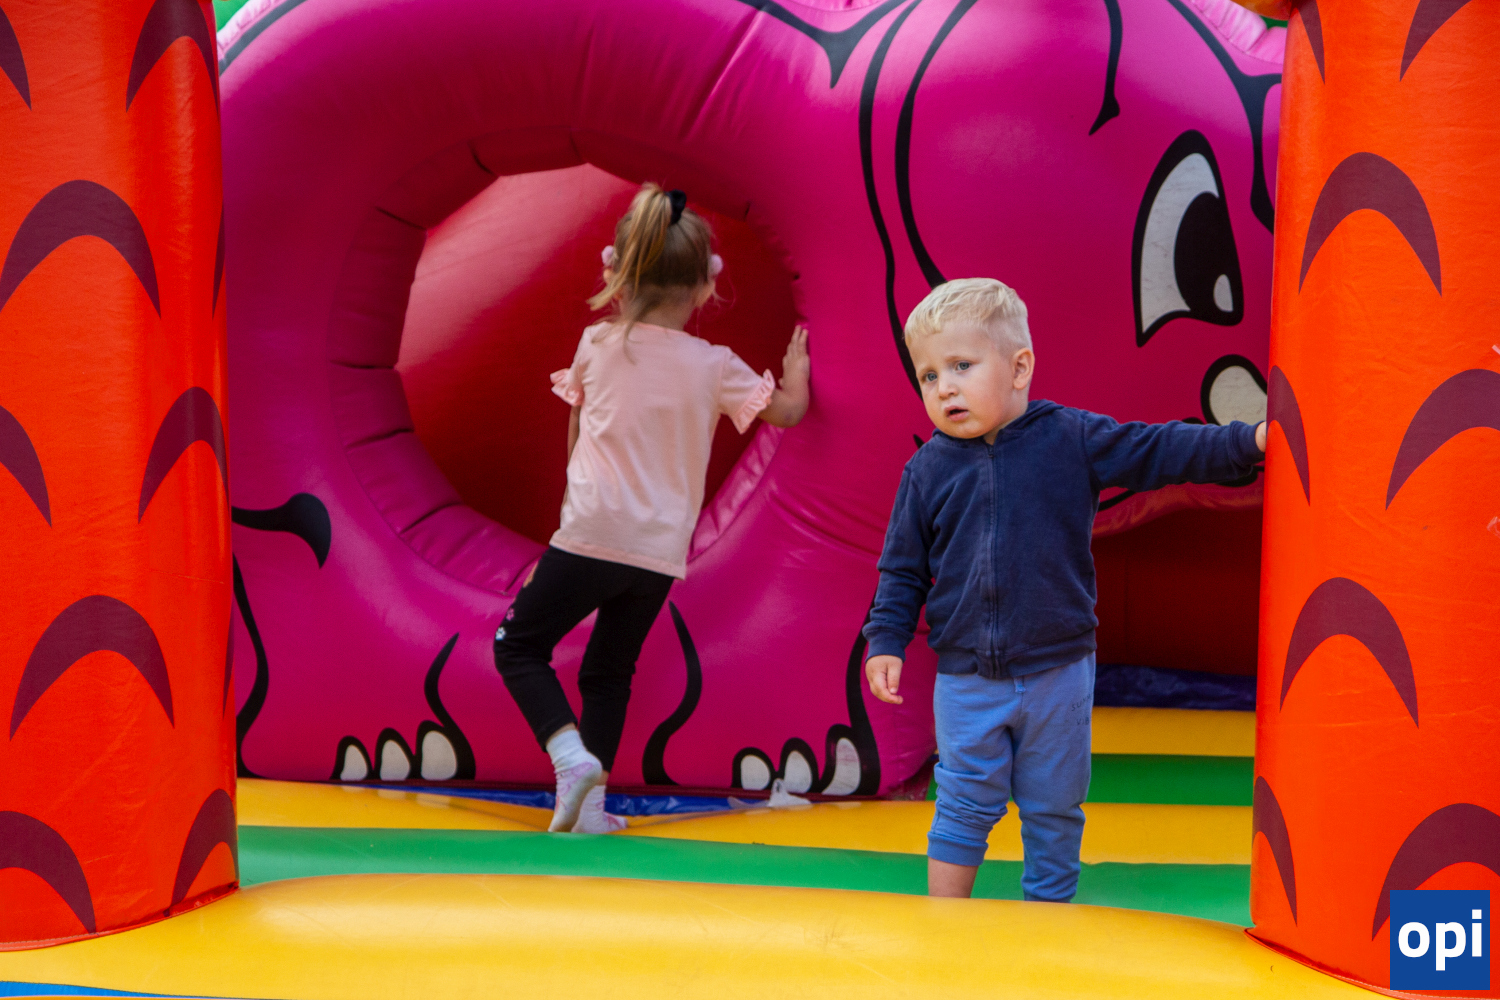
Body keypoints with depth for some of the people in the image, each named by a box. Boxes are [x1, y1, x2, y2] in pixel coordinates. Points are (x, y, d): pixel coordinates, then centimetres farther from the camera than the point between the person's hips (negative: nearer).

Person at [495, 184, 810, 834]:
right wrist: (795, 368, 33)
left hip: (593, 532, -2)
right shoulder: (714, 367, 1)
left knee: (519, 645, 10)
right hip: (661, 552, 3)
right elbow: (787, 411, 13)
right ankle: (591, 802, 12)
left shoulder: (597, 345, 2)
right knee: (610, 671, 17)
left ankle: (572, 755, -10)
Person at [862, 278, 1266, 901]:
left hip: (1056, 671, 0)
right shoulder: (928, 469, -1)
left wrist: (1251, 440, -14)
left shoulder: (1073, 439, -5)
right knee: (964, 807, 4)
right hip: (966, 680, 0)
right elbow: (903, 568, 6)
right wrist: (887, 641, -2)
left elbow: (1161, 451, -4)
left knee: (1054, 811, 11)